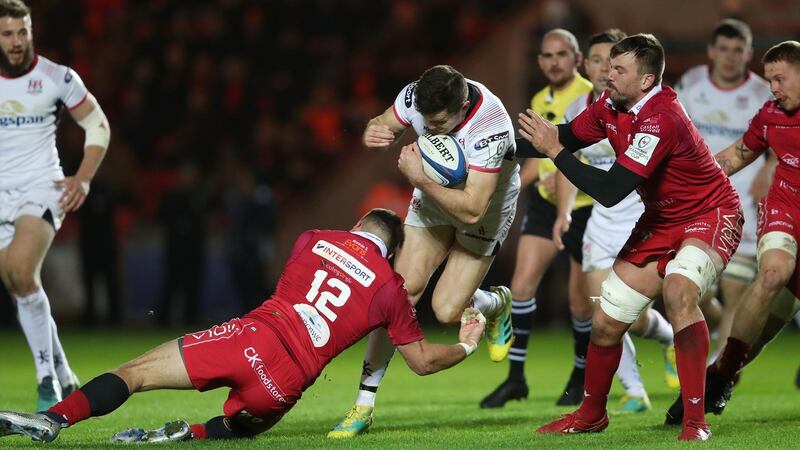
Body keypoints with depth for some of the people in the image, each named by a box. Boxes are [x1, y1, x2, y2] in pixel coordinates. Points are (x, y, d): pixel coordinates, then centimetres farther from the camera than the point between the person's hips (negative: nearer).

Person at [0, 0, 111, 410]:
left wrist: (84, 178, -5)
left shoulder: (57, 78, -5)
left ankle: (48, 379, -19)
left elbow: (97, 124, 5)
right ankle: (63, 377, 17)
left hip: (42, 187, -4)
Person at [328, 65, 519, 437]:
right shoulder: (416, 96, -24)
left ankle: (496, 304, 27)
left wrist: (419, 177, -41)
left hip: (487, 206, -4)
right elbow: (384, 125, -2)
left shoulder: (490, 127, -39)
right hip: (433, 195, 4)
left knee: (447, 310, -12)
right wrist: (373, 132, -26)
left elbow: (472, 209, -39)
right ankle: (364, 404, -3)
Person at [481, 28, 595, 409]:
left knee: (580, 303, 2)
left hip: (585, 208, -6)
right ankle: (515, 378, 2)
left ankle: (581, 376, 26)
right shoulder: (539, 102, 9)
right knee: (522, 284, -7)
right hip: (544, 204, 6)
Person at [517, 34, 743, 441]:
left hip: (710, 215, -8)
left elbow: (609, 192, -34)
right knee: (606, 323, 5)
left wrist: (554, 151, -29)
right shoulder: (609, 106, -7)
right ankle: (591, 415, 32)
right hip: (660, 220, 8)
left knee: (678, 289, -36)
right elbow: (568, 136, 10)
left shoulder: (660, 120, -31)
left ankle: (695, 423, -31)